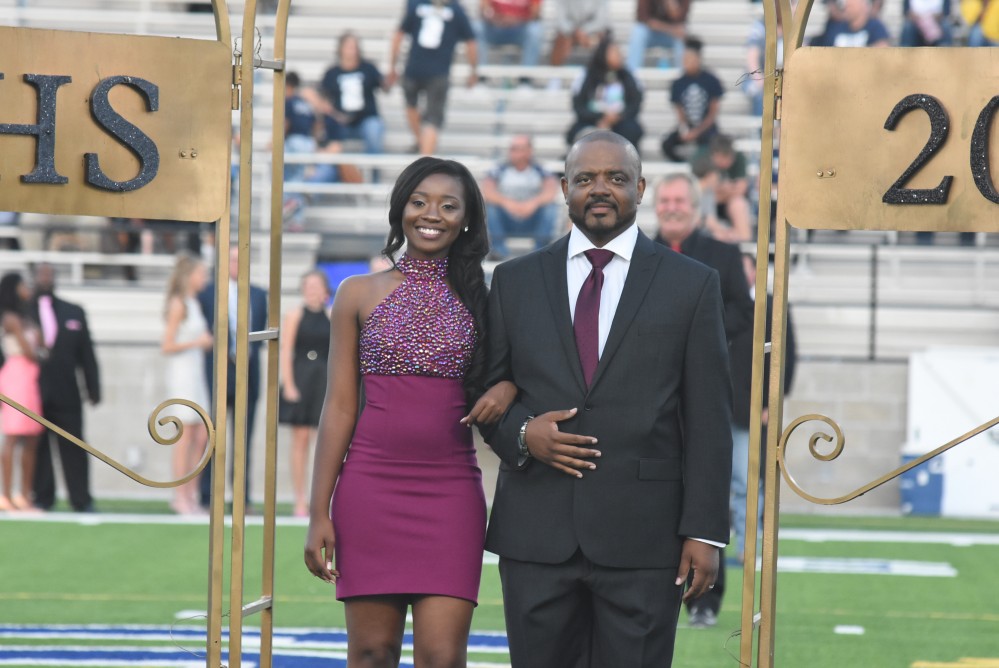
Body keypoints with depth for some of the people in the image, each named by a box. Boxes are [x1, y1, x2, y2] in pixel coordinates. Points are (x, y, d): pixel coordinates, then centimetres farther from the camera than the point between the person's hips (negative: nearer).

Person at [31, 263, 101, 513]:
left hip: (66, 393, 1)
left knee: (73, 448, 0)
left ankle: (82, 501, 2)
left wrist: (93, 389, 7)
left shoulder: (74, 313, 13)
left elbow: (87, 354, 11)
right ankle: (42, 498, 7)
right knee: (37, 448, 1)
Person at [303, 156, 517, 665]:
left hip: (451, 491, 1)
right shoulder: (360, 295, 6)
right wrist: (319, 513, -1)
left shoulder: (480, 299, 8)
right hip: (370, 486, 0)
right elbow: (339, 407, 4)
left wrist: (509, 387, -8)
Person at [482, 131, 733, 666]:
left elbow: (709, 419, 2)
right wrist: (522, 433, -8)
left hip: (642, 538, -2)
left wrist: (704, 531, -5)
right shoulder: (515, 281, 12)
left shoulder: (690, 285, 5)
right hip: (536, 534, 2)